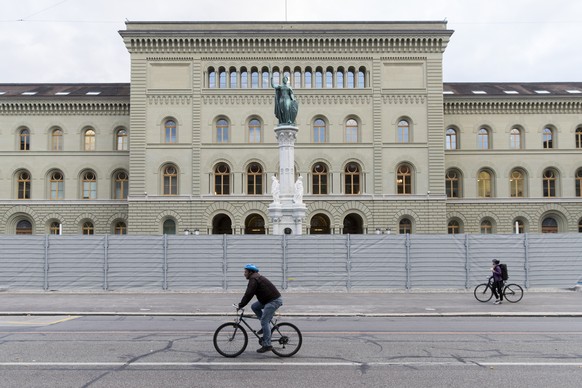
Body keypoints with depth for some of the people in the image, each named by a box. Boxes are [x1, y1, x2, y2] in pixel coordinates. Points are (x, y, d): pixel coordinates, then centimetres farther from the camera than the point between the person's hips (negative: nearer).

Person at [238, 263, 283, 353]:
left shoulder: (254, 279, -13)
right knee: (254, 306, 12)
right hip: (269, 299, 10)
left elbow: (248, 294, -19)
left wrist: (240, 305, -12)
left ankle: (267, 345, -5)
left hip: (274, 300, -10)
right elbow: (249, 294, 26)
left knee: (264, 322, -8)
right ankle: (266, 326, 15)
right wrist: (241, 304, 25)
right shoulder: (256, 278, 20)